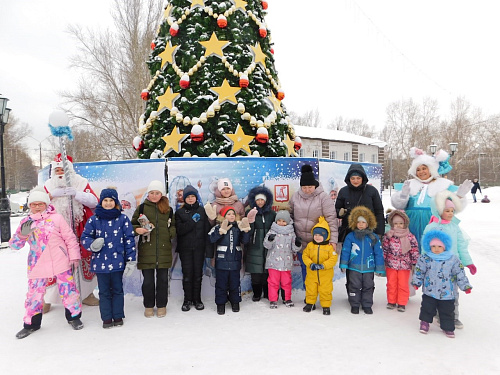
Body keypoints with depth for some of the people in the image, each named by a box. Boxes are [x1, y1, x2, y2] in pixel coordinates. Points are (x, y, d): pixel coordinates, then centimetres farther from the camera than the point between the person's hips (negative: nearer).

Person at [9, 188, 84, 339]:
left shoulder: (56, 218, -2)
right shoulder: (26, 222, 5)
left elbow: (70, 238, 1)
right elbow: (14, 244, 1)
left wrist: (74, 256, -1)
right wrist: (22, 234, -19)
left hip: (60, 263, -2)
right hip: (37, 266, 2)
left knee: (68, 290, 4)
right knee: (34, 294, 8)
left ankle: (74, 316, 26)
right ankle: (31, 323, 30)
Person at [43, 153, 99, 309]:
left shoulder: (81, 183, 3)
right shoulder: (49, 185, 7)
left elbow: (94, 202, -7)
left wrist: (76, 193, -19)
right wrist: (52, 194, -14)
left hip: (79, 230, 0)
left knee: (85, 259, 8)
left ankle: (87, 293, 25)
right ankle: (47, 299, 12)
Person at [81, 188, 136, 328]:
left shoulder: (123, 219, -2)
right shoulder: (94, 219, 0)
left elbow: (129, 240, -1)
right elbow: (85, 237, 6)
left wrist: (131, 260, -4)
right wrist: (92, 244, -17)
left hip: (117, 262, -1)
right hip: (100, 262, 1)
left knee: (117, 290, 11)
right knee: (104, 291, 11)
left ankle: (118, 316, 25)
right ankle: (106, 318, 23)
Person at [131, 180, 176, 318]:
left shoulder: (168, 209, 8)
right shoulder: (142, 208, 3)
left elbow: (173, 227, 15)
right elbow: (132, 225, 5)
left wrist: (170, 233, -5)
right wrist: (137, 230, -15)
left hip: (164, 250, 1)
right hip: (146, 250, -1)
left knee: (163, 279, 9)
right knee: (148, 280, 6)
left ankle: (161, 306, 25)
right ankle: (149, 306, 24)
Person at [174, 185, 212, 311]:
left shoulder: (202, 211, 5)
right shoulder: (179, 212, 5)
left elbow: (207, 230, 2)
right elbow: (179, 230, -7)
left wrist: (208, 249, -4)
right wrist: (192, 221, -17)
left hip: (199, 247, 0)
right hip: (185, 248, 0)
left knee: (198, 273, 5)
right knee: (187, 273, 1)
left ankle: (197, 299, 18)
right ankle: (187, 299, 16)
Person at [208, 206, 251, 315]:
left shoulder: (238, 227, 6)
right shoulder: (218, 227, -3)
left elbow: (245, 241, -1)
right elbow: (212, 239, -18)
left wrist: (246, 231, -17)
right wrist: (221, 231, -29)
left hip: (235, 261, 3)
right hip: (222, 261, -2)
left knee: (235, 283, 12)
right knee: (221, 283, 5)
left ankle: (235, 302, 28)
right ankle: (220, 304, 19)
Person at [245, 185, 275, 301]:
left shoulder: (271, 213, 9)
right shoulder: (250, 212, 2)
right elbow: (248, 231, -7)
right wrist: (250, 220, -23)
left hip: (268, 247, 1)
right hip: (254, 247, -1)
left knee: (267, 271, 4)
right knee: (255, 273, 2)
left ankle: (267, 293, 21)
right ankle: (256, 294, 19)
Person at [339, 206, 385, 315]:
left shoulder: (373, 237, -3)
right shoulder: (350, 236, -5)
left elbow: (378, 253, 3)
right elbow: (345, 251, -2)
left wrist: (379, 268, 4)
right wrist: (343, 265, -4)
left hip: (368, 268, 1)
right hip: (354, 268, -1)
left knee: (368, 287, 12)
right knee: (354, 286, 8)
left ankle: (367, 305, 28)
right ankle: (354, 305, 23)